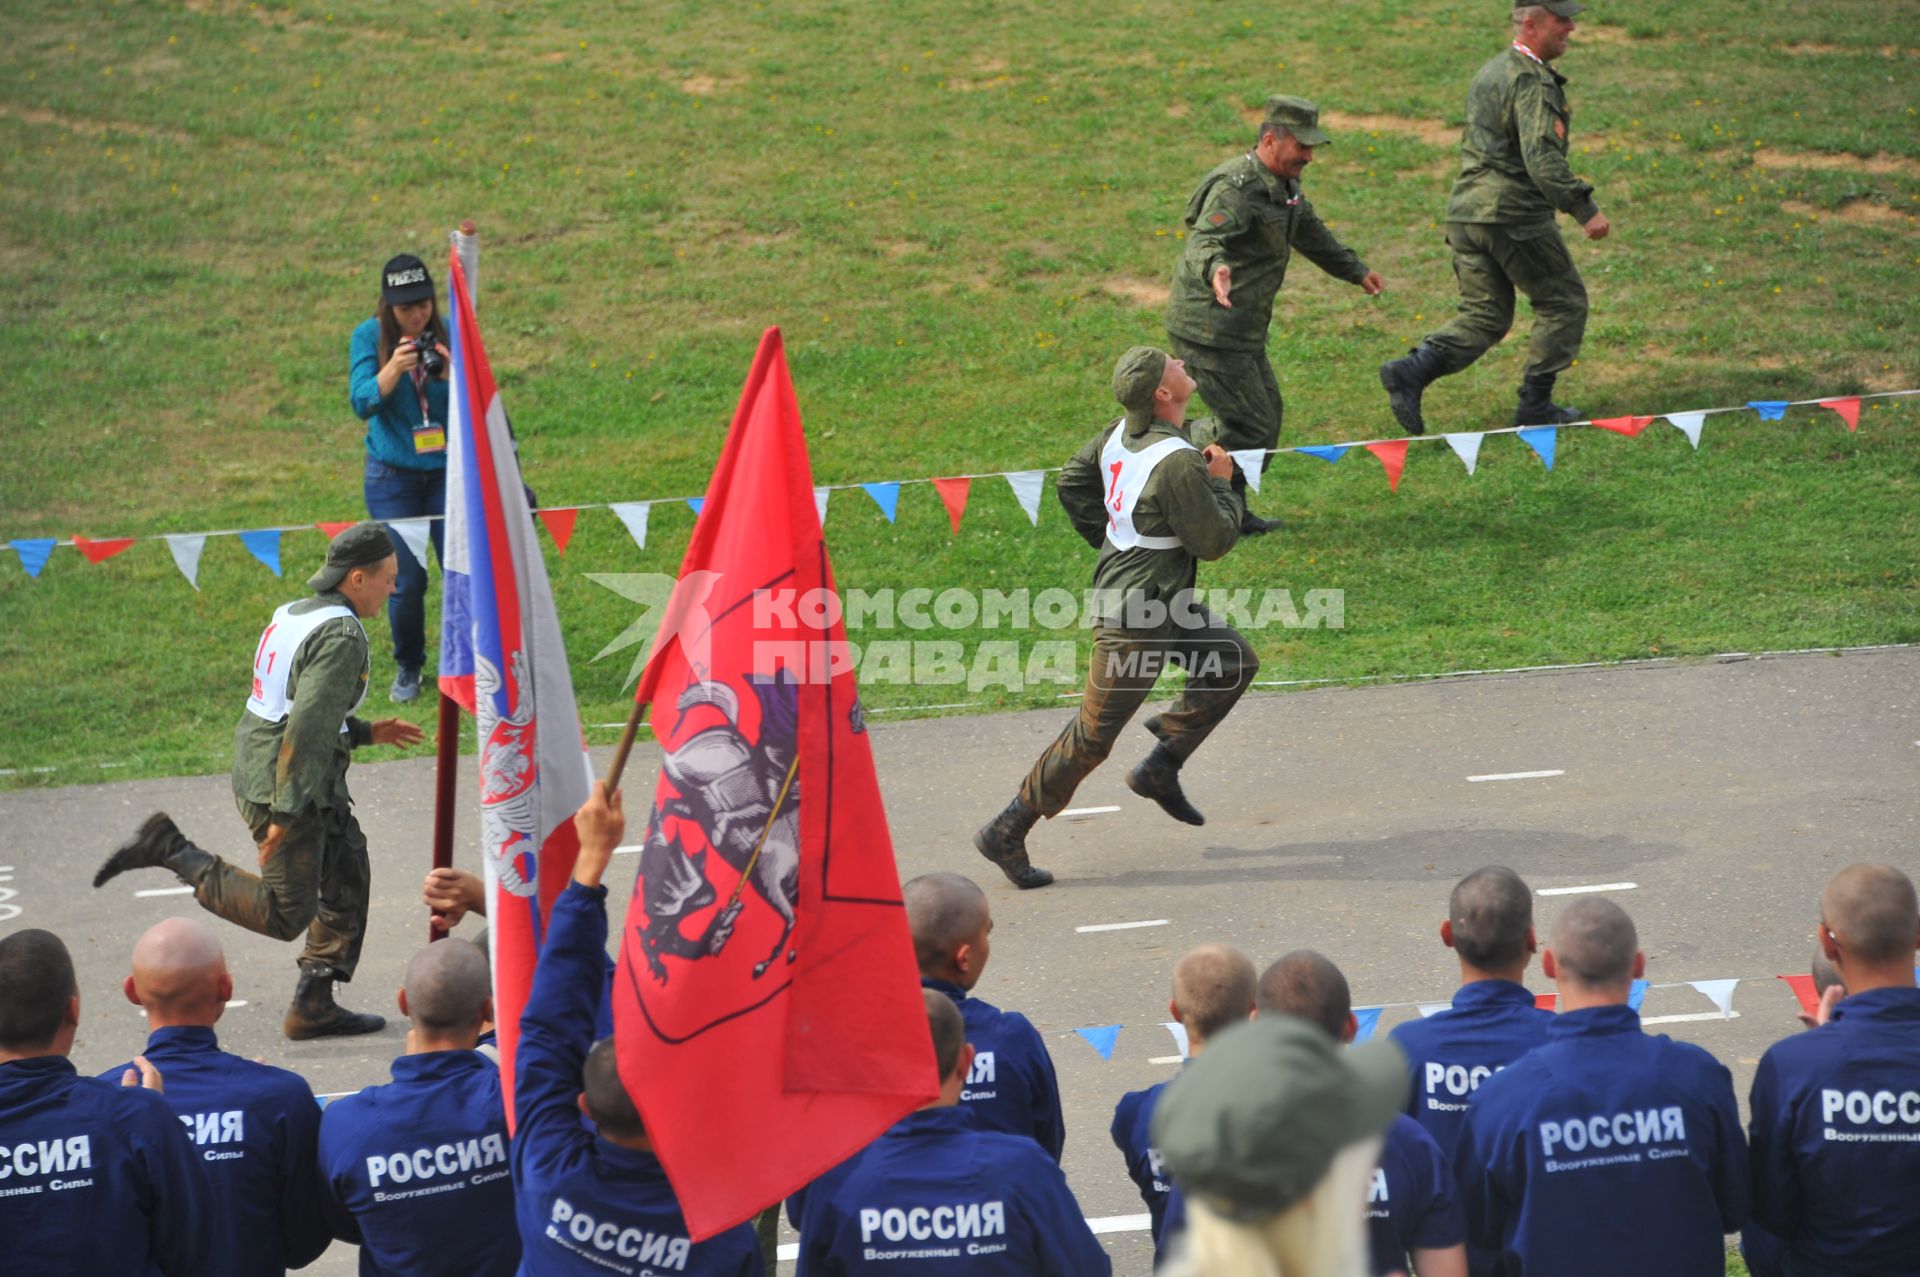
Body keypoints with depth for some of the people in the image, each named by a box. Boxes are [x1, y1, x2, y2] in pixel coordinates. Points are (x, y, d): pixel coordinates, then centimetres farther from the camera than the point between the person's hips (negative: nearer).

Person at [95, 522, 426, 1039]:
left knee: (348, 880, 14)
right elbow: (306, 728, -26)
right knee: (285, 914, -2)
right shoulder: (341, 637, -19)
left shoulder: (293, 616, 12)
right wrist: (285, 813, -26)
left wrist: (366, 732, 21)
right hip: (288, 786, -10)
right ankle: (172, 851, -2)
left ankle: (314, 1006, 18)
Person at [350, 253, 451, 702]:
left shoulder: (448, 333, -4)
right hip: (393, 475, -1)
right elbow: (361, 403, -14)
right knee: (405, 580, -3)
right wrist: (393, 370, -31)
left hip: (447, 469, 1)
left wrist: (452, 374, -28)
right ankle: (408, 667, 19)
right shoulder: (369, 336, -6)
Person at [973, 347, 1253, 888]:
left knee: (1234, 661, 17)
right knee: (1093, 735, 0)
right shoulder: (1177, 463, -28)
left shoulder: (1124, 431, -1)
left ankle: (1160, 769, 21)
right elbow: (1213, 540, -20)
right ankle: (1008, 832, 8)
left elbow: (1073, 481, 12)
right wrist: (1221, 482, -5)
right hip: (1136, 616, -10)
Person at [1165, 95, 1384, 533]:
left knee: (1267, 417, 17)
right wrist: (1215, 268, -61)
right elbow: (1203, 241, -38)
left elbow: (1310, 233, 28)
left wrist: (1356, 271, 39)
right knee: (1251, 427, -9)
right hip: (1209, 329, -10)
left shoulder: (1284, 186, 10)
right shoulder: (1236, 188, -22)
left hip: (1243, 330, 10)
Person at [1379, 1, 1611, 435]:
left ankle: (1411, 371, -10)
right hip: (1513, 214, -8)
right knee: (1564, 302, 8)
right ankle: (1535, 405, 8)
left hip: (1466, 212, 8)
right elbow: (1541, 158, -23)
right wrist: (1584, 208, -25)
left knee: (1485, 317, 10)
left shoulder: (1491, 71, 18)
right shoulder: (1531, 81, -13)